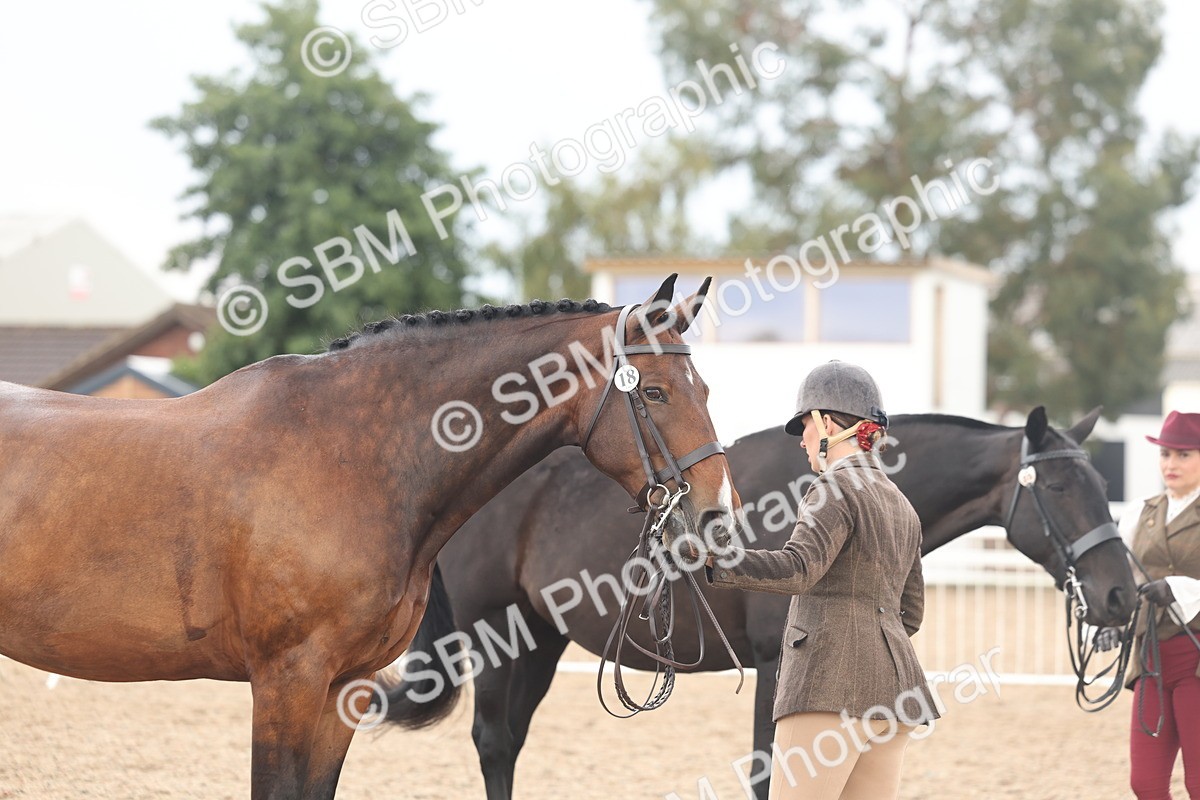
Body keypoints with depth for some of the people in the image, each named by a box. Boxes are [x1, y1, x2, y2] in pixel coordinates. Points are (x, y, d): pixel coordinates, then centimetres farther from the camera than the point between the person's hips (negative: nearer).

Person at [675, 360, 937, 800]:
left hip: (832, 683, -9)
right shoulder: (903, 508, 21)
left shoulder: (837, 488, -6)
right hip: (893, 681, 9)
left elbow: (798, 569, -23)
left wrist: (714, 555, -29)